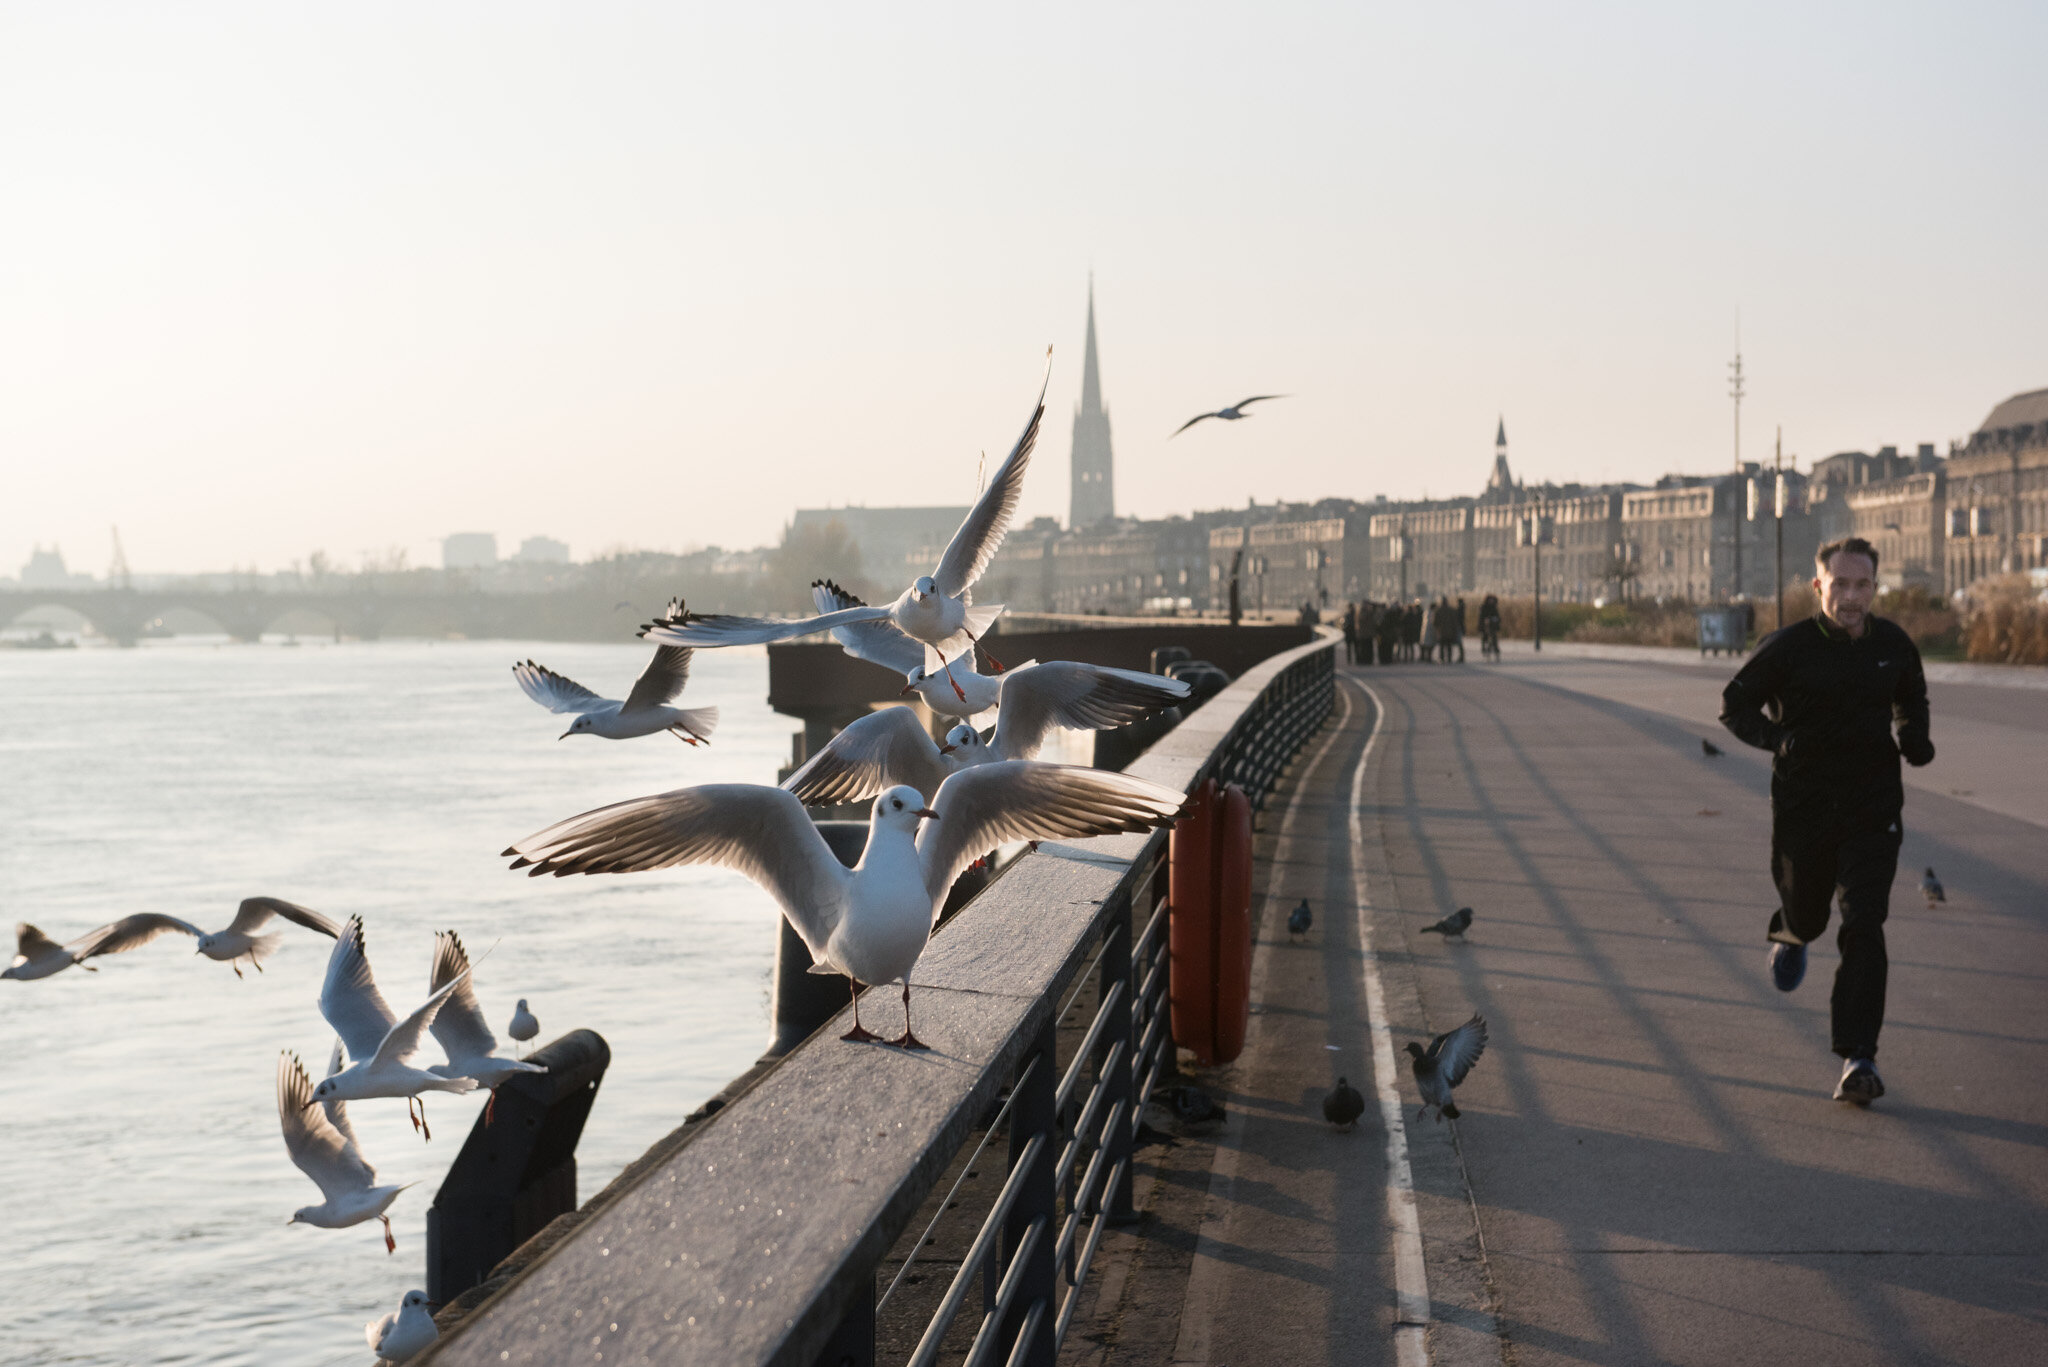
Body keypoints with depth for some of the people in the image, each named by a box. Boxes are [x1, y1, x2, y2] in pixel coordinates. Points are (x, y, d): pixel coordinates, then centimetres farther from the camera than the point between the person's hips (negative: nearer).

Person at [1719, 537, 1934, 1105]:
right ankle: (1789, 934, 54)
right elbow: (1734, 704, -1)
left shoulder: (1895, 646, 1)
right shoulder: (1788, 647, -10)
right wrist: (1778, 739, -19)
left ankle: (1859, 1056, -6)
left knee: (1864, 926, -10)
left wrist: (1914, 739, -1)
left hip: (1873, 808, 1)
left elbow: (1912, 701, 20)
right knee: (1806, 915, 14)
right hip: (1803, 805, -1)